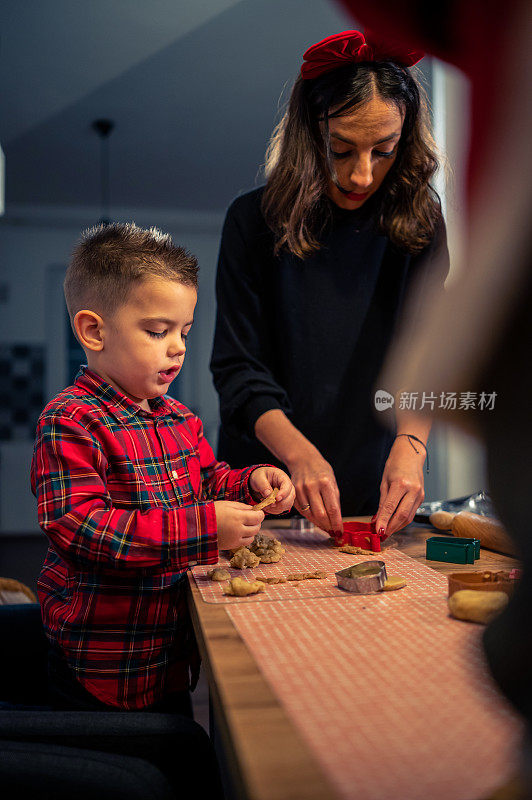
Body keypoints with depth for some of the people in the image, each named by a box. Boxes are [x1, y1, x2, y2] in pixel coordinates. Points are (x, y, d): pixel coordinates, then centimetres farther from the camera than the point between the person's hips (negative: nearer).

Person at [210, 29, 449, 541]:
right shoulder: (255, 220, -8)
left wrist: (410, 443, -27)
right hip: (268, 478, -1)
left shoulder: (418, 221, -2)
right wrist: (299, 453, -25)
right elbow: (237, 366, -11)